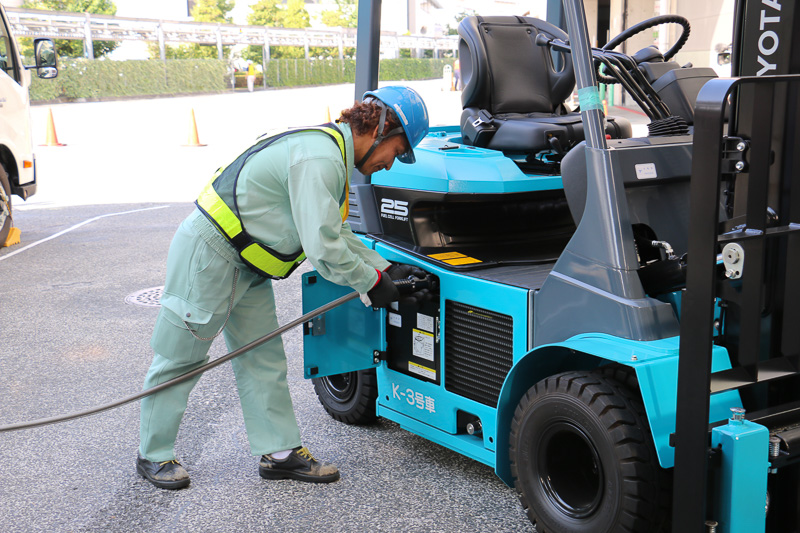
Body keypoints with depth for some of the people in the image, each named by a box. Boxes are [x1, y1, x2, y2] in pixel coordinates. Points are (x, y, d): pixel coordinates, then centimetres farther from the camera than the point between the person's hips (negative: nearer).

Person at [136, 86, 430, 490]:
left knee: (263, 358, 11)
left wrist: (385, 267, 8)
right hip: (207, 257, -10)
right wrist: (372, 283, -13)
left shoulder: (330, 153, 9)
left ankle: (280, 452, 18)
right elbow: (324, 249, -27)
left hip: (244, 267, 10)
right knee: (179, 358, 5)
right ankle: (153, 456, 19)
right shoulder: (318, 158, -25)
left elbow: (336, 234, 16)